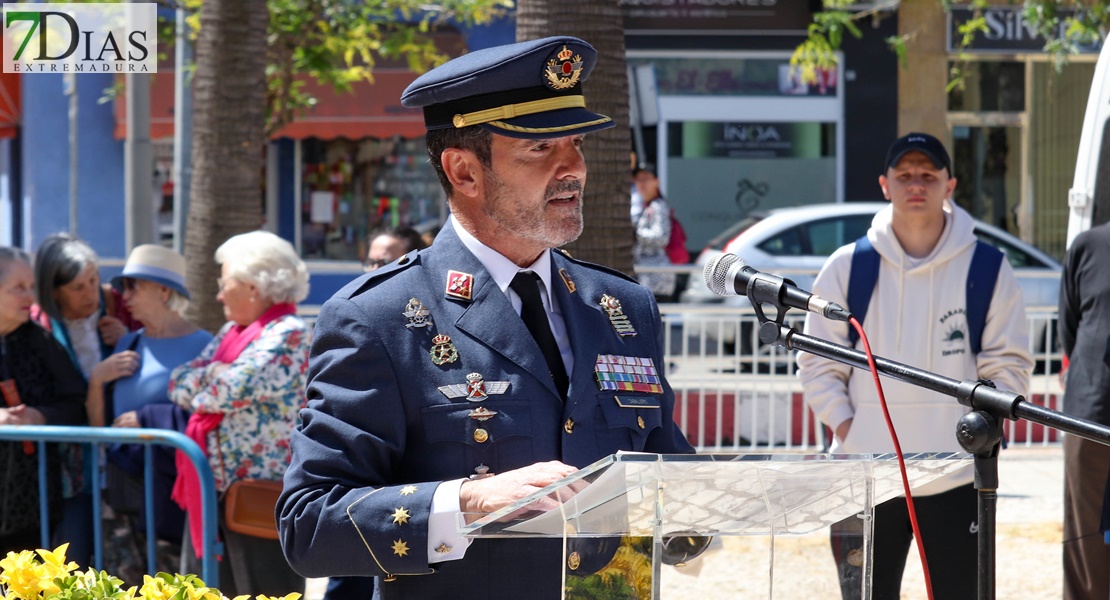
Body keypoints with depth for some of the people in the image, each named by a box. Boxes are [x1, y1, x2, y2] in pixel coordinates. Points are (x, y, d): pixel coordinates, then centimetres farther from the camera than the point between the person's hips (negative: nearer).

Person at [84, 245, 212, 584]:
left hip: (171, 495, -6)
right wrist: (97, 380, -2)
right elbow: (98, 425, 14)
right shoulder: (128, 345, 14)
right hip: (123, 493, 6)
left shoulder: (201, 347, -7)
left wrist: (147, 419, -13)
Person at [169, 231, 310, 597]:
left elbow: (233, 388, -21)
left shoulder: (288, 335, -11)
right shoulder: (230, 332, 17)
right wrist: (213, 375, -8)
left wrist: (201, 381, -1)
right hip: (210, 490, 9)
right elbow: (179, 385, 11)